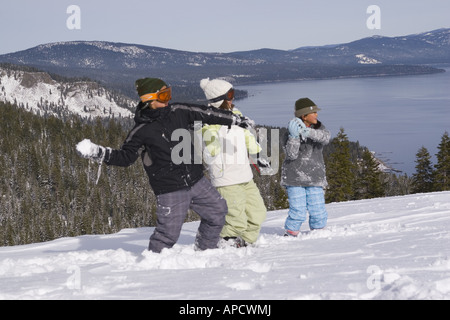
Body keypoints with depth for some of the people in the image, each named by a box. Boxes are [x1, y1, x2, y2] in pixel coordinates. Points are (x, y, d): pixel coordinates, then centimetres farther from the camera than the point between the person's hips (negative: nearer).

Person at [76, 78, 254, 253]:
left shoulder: (179, 112, 1)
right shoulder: (141, 131, -10)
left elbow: (206, 114, 12)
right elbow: (125, 157, -3)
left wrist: (237, 120, 20)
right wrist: (97, 153, -17)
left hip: (197, 181, 6)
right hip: (170, 191, -6)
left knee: (218, 211, 15)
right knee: (169, 232, -11)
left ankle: (205, 249, 33)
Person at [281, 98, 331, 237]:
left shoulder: (318, 127, 7)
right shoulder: (291, 131, -4)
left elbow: (326, 137, -18)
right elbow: (291, 154, -16)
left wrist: (307, 131, -32)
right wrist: (294, 136, -30)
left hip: (314, 178, 4)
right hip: (295, 178, -4)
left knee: (318, 212, 3)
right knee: (298, 212, -9)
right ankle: (290, 235, 8)